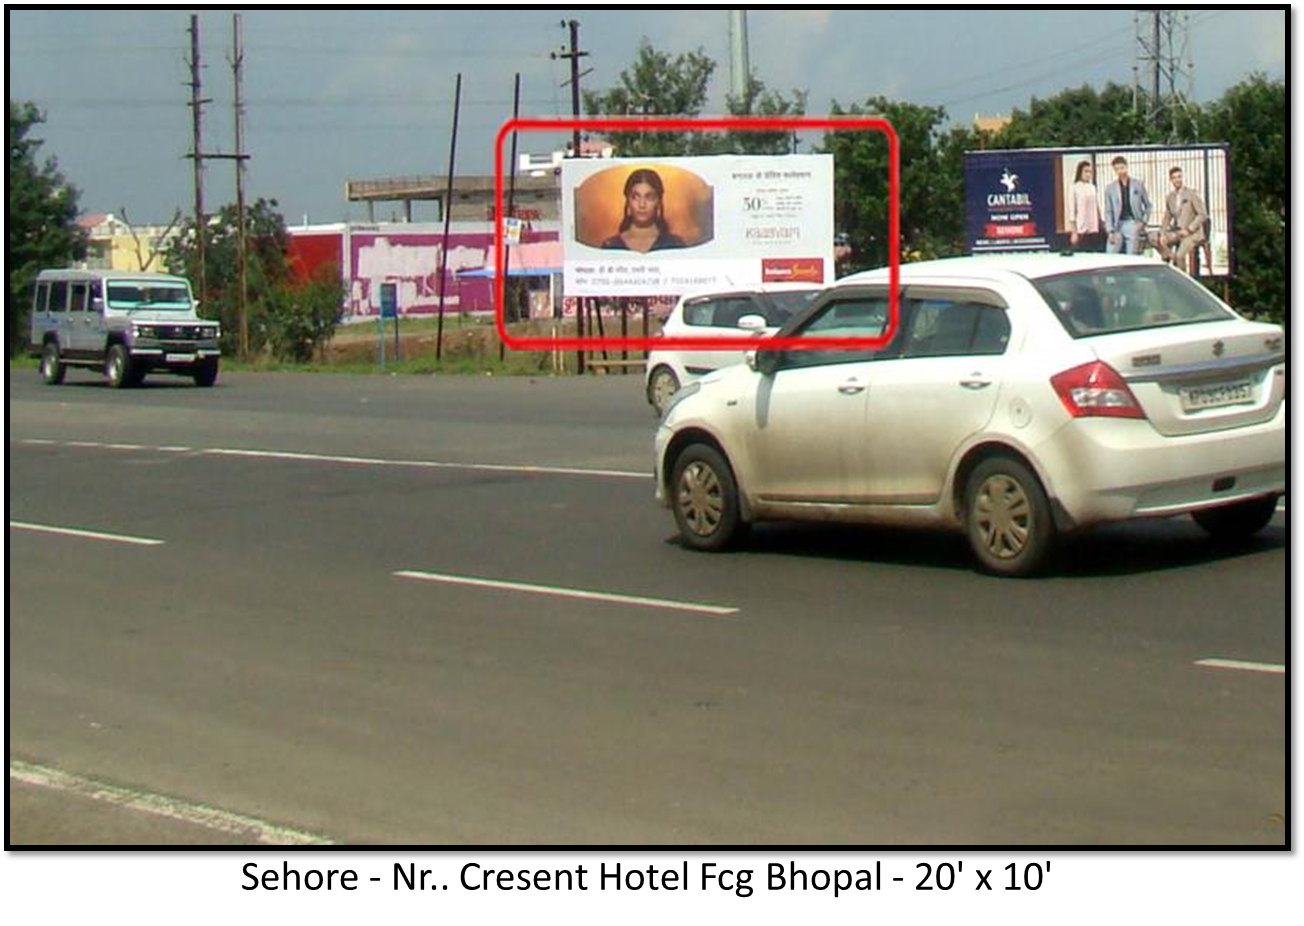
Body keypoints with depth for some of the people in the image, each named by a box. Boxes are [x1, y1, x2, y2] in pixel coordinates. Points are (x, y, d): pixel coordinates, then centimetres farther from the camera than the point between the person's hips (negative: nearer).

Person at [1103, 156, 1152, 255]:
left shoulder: (1138, 184, 5)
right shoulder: (1110, 188, 5)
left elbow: (1147, 205, 12)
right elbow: (1108, 212, 3)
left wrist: (1143, 222, -1)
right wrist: (1111, 231, -6)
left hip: (1134, 226, -1)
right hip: (1118, 226, 1)